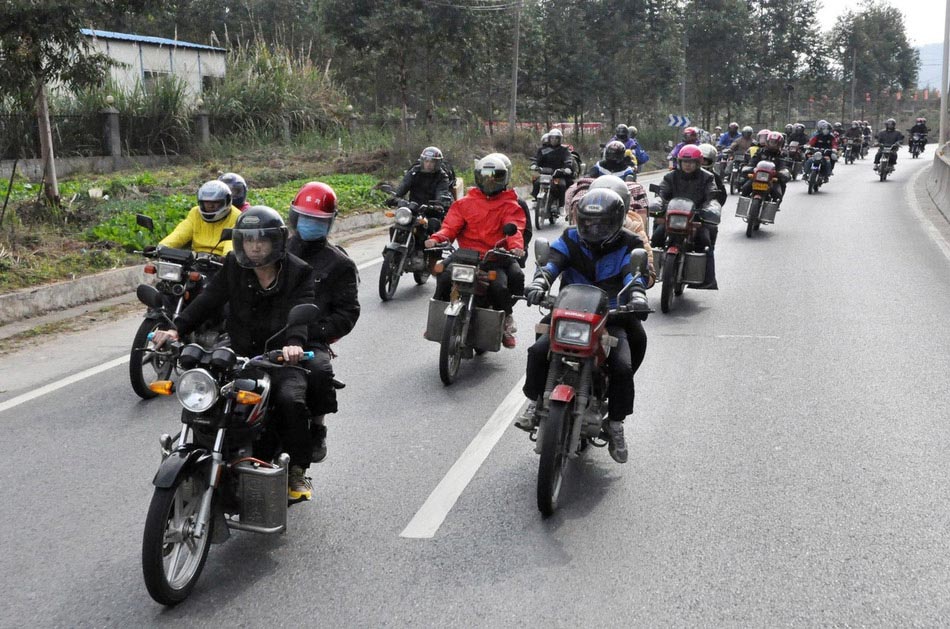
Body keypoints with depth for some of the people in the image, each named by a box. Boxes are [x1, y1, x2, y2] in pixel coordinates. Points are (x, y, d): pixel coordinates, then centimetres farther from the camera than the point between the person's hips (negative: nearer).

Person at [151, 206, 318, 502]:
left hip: (282, 359, -3)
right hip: (241, 356, 4)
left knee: (291, 400, -30)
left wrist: (295, 342, -42)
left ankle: (296, 470, -8)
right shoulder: (233, 266, 5)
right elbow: (208, 299, -4)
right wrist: (176, 328, -20)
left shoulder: (299, 272, -4)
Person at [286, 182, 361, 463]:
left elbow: (347, 313, 3)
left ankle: (316, 429, -10)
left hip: (310, 342, -2)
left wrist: (314, 331, -13)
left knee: (318, 369, -35)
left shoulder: (339, 264, 9)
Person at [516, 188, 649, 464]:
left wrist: (638, 295, -41)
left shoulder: (628, 245, 0)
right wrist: (539, 282, -35)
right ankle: (534, 402, 2)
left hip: (612, 318, -1)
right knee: (538, 351, -22)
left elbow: (636, 273, -18)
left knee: (623, 367, -23)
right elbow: (552, 261, -12)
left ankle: (616, 424, 0)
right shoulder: (571, 239, 4)